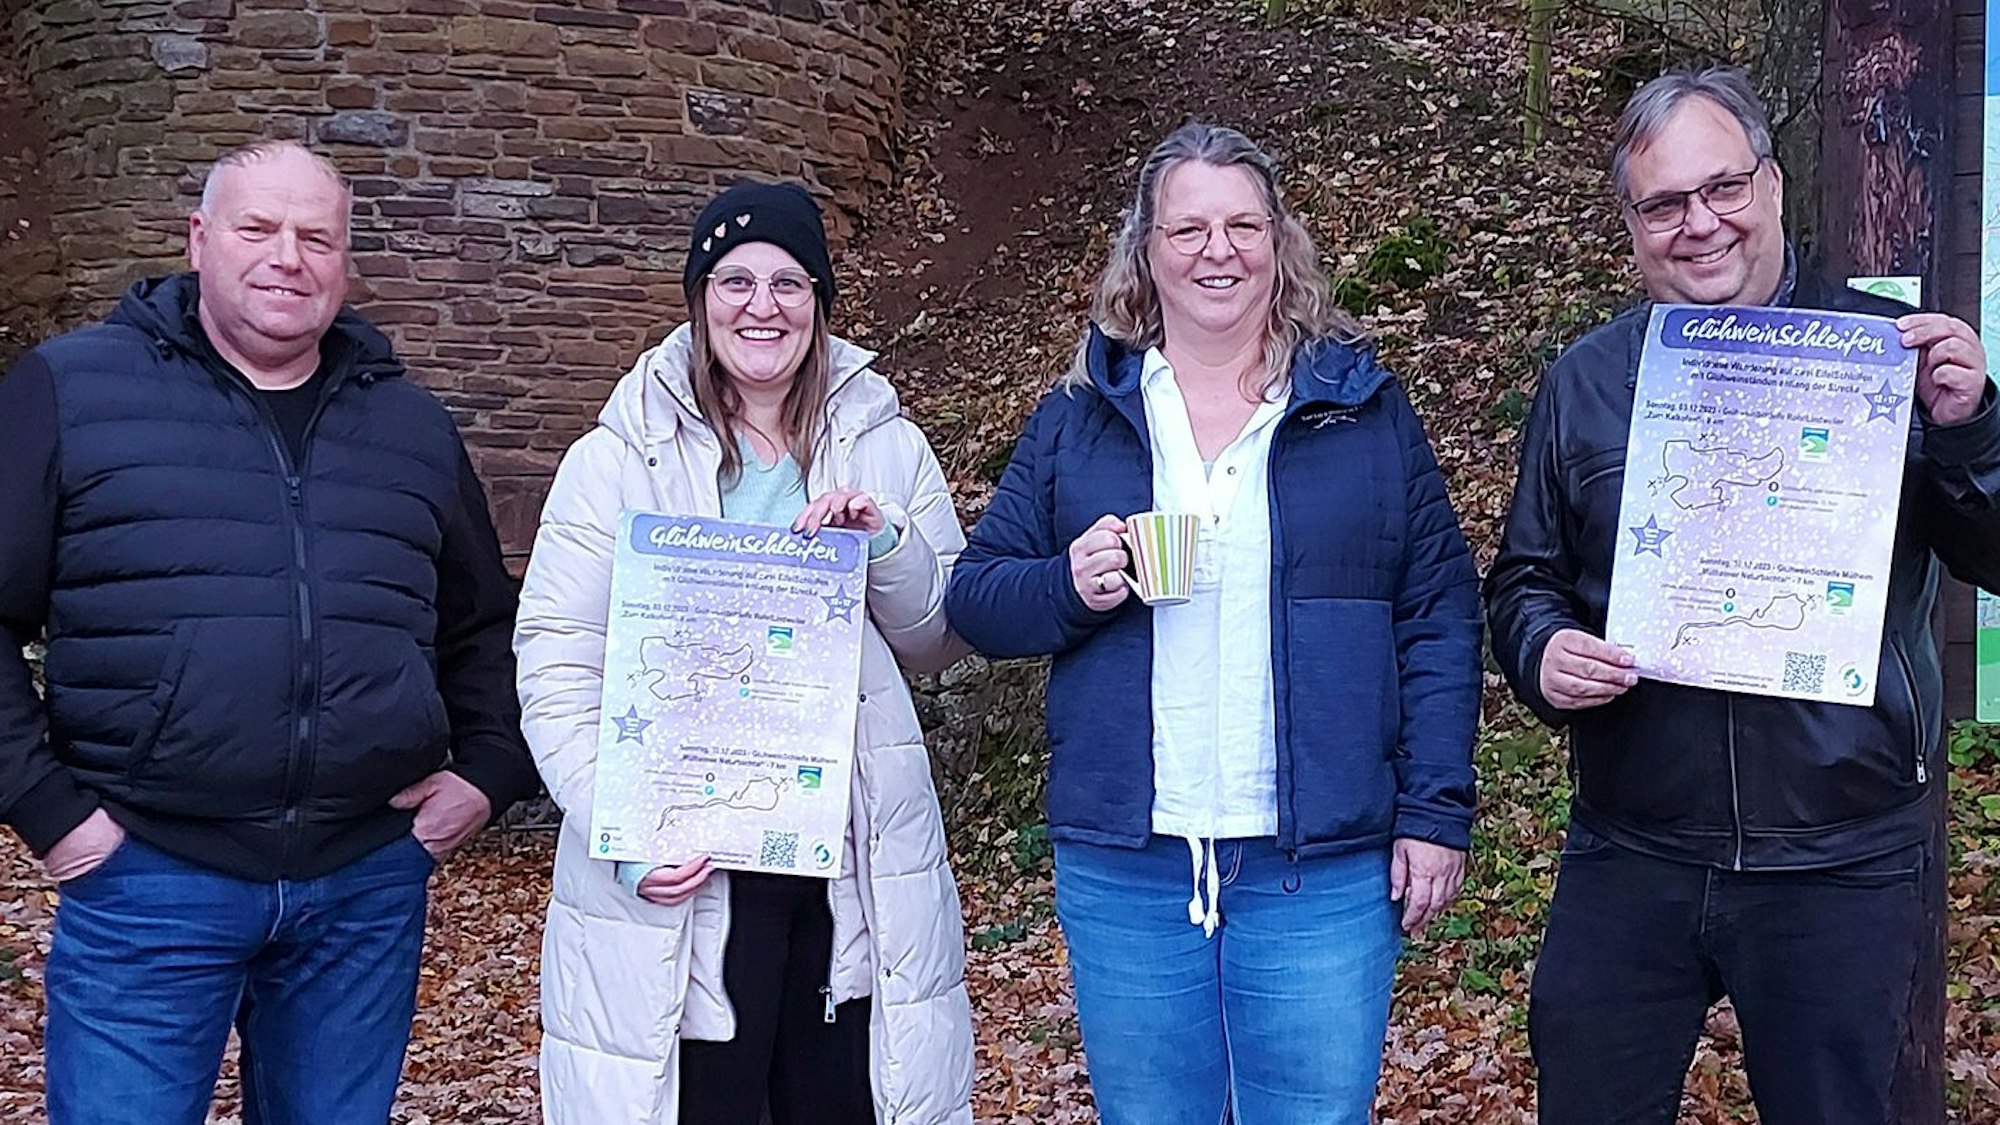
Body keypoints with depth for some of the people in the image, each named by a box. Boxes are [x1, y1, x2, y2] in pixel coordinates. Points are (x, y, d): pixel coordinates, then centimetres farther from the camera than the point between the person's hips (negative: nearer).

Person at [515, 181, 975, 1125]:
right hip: (680, 875, -2)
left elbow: (940, 644, 10)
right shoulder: (617, 460, -1)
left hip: (857, 862, 3)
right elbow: (554, 667, -5)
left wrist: (886, 546, -10)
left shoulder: (887, 446, 7)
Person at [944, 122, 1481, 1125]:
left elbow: (1438, 619, 2)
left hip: (1323, 870, -1)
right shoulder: (1076, 420, 8)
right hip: (1123, 870, 2)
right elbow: (974, 598, 7)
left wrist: (1436, 812, -5)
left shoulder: (1365, 410, 4)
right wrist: (1068, 587, -14)